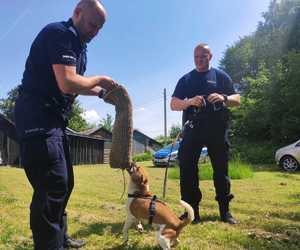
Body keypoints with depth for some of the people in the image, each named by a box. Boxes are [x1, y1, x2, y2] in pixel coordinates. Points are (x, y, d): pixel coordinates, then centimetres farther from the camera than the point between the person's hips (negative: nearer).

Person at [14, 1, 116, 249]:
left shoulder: (78, 44, 17)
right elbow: (67, 84, -26)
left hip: (54, 121, 11)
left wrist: (100, 92, 10)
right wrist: (98, 79, -10)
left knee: (65, 182, 16)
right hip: (37, 119, -10)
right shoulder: (59, 33, -13)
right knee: (53, 185, -11)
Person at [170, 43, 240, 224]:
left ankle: (225, 210, 16)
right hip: (193, 129, 1)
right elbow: (174, 104, 6)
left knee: (221, 169, 4)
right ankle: (192, 210, 7)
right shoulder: (186, 79, 13)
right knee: (187, 168, -4)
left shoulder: (221, 76, 11)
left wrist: (223, 98, -16)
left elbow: (237, 100, 8)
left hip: (217, 129, 0)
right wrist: (189, 101, -16)